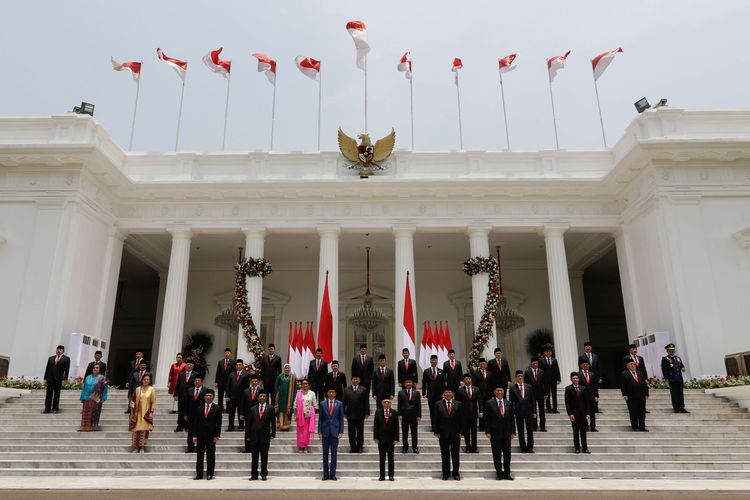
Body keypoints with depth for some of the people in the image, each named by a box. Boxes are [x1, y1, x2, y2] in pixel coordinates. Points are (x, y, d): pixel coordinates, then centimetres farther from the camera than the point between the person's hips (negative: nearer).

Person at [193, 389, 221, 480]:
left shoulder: (217, 408, 0)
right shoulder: (199, 408, 8)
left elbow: (219, 423, -2)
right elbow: (195, 422, 8)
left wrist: (217, 435, -9)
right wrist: (194, 435, 1)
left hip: (211, 435, -2)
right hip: (200, 435, 3)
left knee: (210, 455, 3)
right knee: (199, 455, 6)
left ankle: (210, 474, 10)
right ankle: (199, 474, 14)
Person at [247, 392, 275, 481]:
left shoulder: (270, 408, 2)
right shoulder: (253, 409, 8)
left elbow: (273, 422, 1)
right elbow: (248, 423, 8)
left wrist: (273, 434, -6)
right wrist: (248, 435, 2)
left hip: (265, 436, -2)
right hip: (254, 436, 2)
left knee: (264, 456, 4)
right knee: (254, 456, 7)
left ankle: (264, 474, 12)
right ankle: (254, 475, 13)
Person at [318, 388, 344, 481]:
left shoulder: (339, 404, 3)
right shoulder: (322, 404, 4)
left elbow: (341, 419, 4)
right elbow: (320, 419, 5)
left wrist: (341, 432, -3)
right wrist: (320, 432, 0)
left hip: (335, 431, 0)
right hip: (325, 431, 0)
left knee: (334, 454, 3)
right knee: (325, 454, 5)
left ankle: (332, 474, 11)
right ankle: (325, 474, 12)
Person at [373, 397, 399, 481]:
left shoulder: (394, 413, 1)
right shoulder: (378, 412, 2)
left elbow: (396, 426, 0)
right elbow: (375, 425, 2)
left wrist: (396, 438, -5)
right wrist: (375, 437, -4)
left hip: (391, 438, 0)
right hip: (381, 438, 0)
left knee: (390, 458, 6)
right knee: (382, 458, 6)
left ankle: (391, 476, 13)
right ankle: (382, 475, 12)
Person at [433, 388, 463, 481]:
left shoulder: (458, 404, 3)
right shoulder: (438, 404, 1)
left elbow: (461, 419, 3)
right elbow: (435, 419, 1)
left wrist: (461, 432, -2)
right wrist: (436, 432, -5)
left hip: (455, 434, 0)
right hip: (443, 433, 0)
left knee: (455, 454, 7)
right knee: (445, 454, 7)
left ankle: (456, 473, 18)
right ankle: (446, 473, 18)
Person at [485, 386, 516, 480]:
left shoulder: (509, 403, 8)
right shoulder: (489, 403, -2)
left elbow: (512, 419, 10)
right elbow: (486, 419, -3)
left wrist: (513, 432, 4)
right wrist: (487, 432, -8)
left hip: (507, 433, 3)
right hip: (495, 433, -3)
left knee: (507, 454, 6)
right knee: (497, 455, 4)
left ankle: (507, 473, 16)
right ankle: (499, 473, 14)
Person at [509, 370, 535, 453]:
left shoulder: (528, 387, 6)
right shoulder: (512, 387, 0)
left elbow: (533, 399, 8)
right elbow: (511, 401, 1)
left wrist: (534, 411, 3)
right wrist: (512, 411, -5)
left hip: (528, 411, 2)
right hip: (519, 412, -2)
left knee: (530, 430, 6)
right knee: (521, 432, 5)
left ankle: (530, 448, 16)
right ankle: (523, 448, 14)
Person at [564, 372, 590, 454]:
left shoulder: (583, 388, 7)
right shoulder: (568, 389, -3)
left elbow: (586, 401, 8)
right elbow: (567, 402, -6)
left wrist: (588, 413, 1)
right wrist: (570, 414, -12)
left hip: (583, 413, 3)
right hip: (574, 413, -3)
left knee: (583, 431, 5)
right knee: (576, 431, 4)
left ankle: (585, 448, 12)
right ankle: (577, 448, 12)